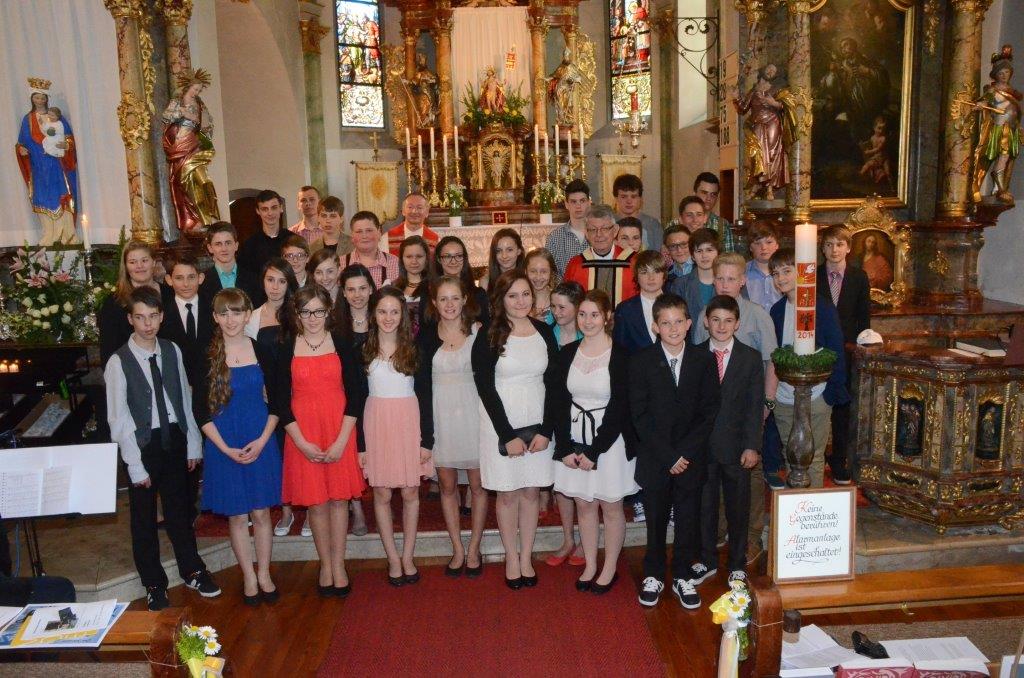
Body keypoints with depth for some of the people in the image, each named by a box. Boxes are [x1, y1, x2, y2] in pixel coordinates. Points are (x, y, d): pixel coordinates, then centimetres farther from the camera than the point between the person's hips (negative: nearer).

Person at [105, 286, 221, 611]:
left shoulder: (172, 351, -1)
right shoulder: (119, 362, -13)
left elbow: (185, 399, 4)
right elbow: (118, 419, -12)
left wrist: (193, 445, 3)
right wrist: (135, 465, -13)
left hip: (175, 439, 3)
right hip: (143, 444, -3)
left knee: (179, 510, 17)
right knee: (144, 517, 12)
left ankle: (192, 571, 34)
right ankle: (154, 584, 30)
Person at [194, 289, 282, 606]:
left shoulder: (261, 351, -2)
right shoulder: (207, 356, -5)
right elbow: (200, 410, -3)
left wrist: (262, 440, -8)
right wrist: (226, 449, -10)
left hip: (261, 442, 1)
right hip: (223, 445, -1)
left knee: (261, 511, 9)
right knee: (236, 514, 9)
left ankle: (264, 574, 25)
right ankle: (249, 577, 25)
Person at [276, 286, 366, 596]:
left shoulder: (342, 346, 0)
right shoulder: (286, 349, 0)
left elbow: (354, 395, -2)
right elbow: (281, 401, 0)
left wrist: (342, 440, -11)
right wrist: (302, 443, -9)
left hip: (339, 431, 0)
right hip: (303, 434, 0)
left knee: (339, 498, 6)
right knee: (316, 501, 6)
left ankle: (338, 565, 19)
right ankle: (325, 565, 21)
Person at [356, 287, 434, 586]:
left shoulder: (415, 348, -1)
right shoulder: (362, 349, 0)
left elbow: (425, 396, -1)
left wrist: (427, 439, -5)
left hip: (409, 422, 0)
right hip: (376, 423, 1)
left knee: (410, 492, 6)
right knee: (382, 493, 6)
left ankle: (407, 557, 20)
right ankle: (393, 558, 19)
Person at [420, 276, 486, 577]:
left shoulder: (478, 331, -4)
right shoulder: (426, 335, 1)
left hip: (472, 413, -2)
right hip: (440, 415, 2)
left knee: (478, 485, 6)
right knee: (447, 485, 10)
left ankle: (474, 548, 23)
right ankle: (458, 549, 24)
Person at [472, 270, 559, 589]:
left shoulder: (544, 332, 3)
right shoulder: (488, 337, -6)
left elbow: (552, 384, 3)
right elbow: (486, 389, -9)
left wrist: (546, 430, -6)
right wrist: (508, 435, -12)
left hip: (538, 425, 3)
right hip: (501, 425, -2)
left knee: (531, 491, 9)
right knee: (507, 493, 6)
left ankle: (526, 558, 22)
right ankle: (512, 559, 21)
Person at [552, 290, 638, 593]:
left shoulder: (620, 356, -11)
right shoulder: (567, 353, 1)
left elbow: (619, 408, -13)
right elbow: (560, 402, 2)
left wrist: (594, 451, -14)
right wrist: (565, 448, -7)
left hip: (609, 440, -4)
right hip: (574, 438, 4)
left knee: (611, 506, 9)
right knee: (584, 505, 13)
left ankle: (610, 568, 25)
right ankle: (590, 565, 28)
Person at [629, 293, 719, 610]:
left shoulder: (704, 361, 0)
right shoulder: (641, 362, -5)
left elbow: (709, 413, -1)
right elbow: (640, 416, -8)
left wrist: (685, 453, -11)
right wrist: (668, 456, -13)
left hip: (691, 458, 1)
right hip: (654, 459, -1)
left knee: (688, 519, 10)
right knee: (656, 520, 9)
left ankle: (682, 577, 27)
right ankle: (654, 575, 27)